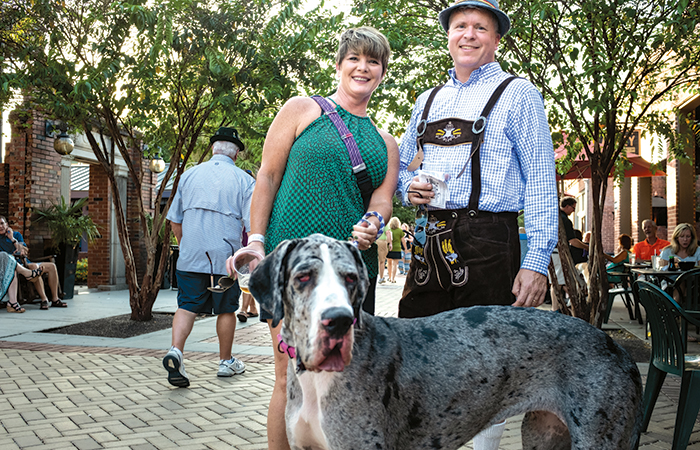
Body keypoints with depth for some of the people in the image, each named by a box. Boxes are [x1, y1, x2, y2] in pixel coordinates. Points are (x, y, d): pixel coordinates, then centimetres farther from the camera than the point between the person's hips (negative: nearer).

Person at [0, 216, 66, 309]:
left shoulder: (17, 234, 15)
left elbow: (25, 251, 1)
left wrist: (12, 239, -7)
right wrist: (14, 254, -24)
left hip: (26, 263, 6)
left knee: (52, 266, -13)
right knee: (34, 266, -36)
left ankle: (55, 299, -15)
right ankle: (44, 300, -39)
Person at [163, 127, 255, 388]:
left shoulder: (189, 175, 8)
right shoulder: (243, 180, -2)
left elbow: (175, 220, 14)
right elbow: (252, 225, -7)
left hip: (190, 257, 2)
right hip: (226, 257, -2)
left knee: (187, 306, 3)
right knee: (226, 309, 11)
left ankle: (175, 350, -18)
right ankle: (226, 362, 23)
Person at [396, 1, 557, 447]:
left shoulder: (516, 94, 2)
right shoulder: (428, 100, 19)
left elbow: (540, 180, -5)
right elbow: (403, 165, 28)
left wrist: (537, 260, -15)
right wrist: (410, 187, 3)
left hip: (487, 242, -5)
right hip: (430, 241, 5)